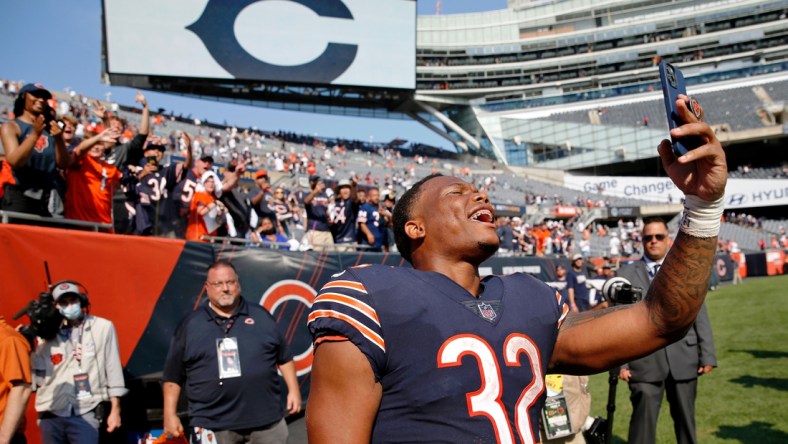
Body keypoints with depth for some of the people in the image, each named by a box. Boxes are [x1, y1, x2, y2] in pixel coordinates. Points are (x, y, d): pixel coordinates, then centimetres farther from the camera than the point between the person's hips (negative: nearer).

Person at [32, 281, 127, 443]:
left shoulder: (103, 327, 2)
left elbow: (113, 370, 2)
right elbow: (38, 374, 5)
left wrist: (115, 409, 1)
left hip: (84, 414, -3)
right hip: (50, 415, 3)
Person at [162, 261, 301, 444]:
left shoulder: (261, 316, 8)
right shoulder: (190, 325, 4)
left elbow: (284, 357, 12)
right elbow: (173, 375, 6)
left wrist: (293, 390, 5)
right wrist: (170, 415, 1)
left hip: (266, 418, 1)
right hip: (212, 424, -1)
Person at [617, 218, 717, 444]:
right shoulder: (626, 274, 3)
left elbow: (700, 316, 7)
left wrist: (707, 355, 2)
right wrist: (620, 362, -5)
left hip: (683, 359, 2)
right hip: (644, 361, -2)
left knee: (685, 419, 14)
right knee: (643, 420, -3)